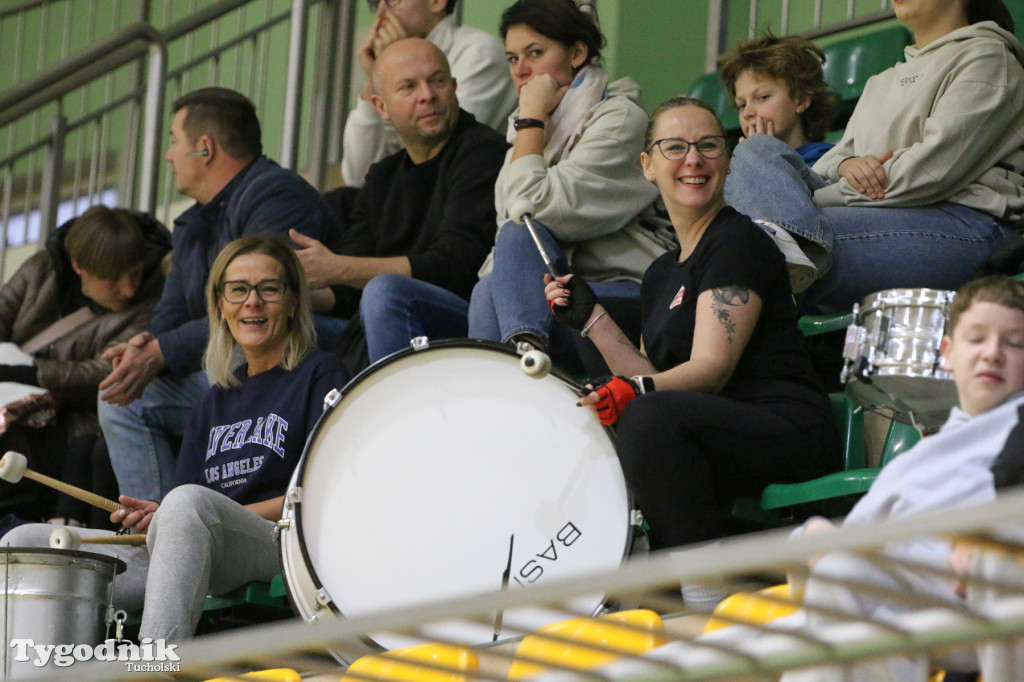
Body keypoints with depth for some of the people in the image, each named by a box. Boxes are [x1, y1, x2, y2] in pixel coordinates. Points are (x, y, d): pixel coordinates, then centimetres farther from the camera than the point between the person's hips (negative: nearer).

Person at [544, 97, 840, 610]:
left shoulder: (739, 242, -5)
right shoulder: (662, 274, 20)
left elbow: (711, 368, -17)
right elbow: (649, 377, 16)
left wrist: (635, 392, -34)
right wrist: (591, 317, 7)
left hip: (791, 433, -8)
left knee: (652, 418, -34)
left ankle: (707, 591, -28)